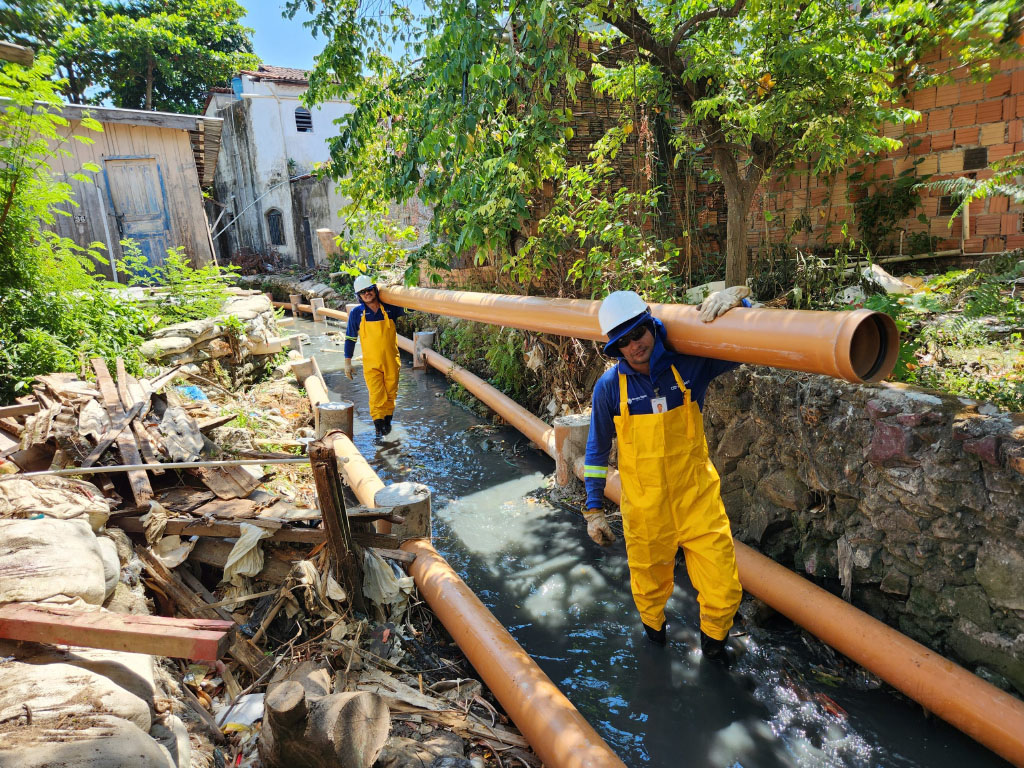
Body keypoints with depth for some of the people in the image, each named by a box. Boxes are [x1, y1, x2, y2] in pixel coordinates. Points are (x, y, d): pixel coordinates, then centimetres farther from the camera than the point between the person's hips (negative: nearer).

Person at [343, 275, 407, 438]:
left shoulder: (389, 308, -2)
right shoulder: (356, 313, -2)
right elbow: (350, 338, 5)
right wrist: (347, 362, 4)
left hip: (391, 361, 2)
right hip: (371, 364, -2)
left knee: (391, 394, 11)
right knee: (376, 395, -9)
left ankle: (387, 420, 29)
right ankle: (378, 424, 4)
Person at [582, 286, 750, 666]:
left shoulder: (690, 365, -11)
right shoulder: (609, 387, -11)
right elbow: (597, 450, 1)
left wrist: (735, 297, -29)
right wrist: (593, 510, 4)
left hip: (698, 502, 0)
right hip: (645, 512, 0)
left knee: (723, 592, 5)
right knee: (650, 589, 18)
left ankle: (713, 643, 40)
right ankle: (654, 627, 55)